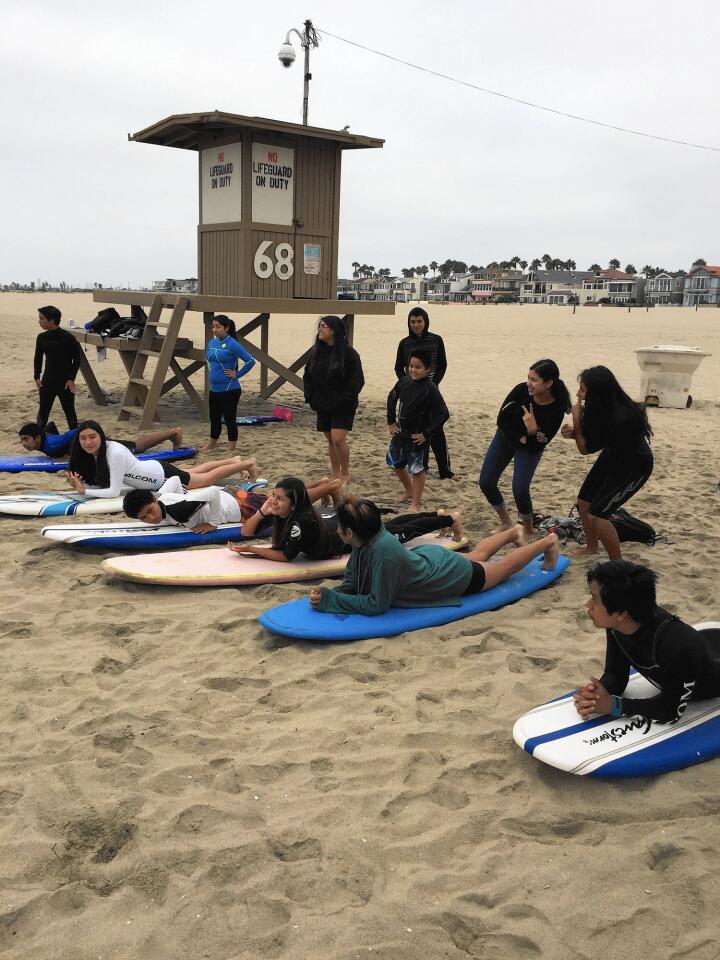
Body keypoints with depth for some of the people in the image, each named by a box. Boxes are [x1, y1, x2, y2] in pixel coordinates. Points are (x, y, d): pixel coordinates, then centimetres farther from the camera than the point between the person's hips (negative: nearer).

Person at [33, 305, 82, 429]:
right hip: (47, 380, 5)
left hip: (65, 381, -5)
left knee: (69, 411, 4)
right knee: (43, 411, 8)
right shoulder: (42, 337, 3)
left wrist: (71, 378, -12)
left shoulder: (67, 337, -13)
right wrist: (37, 377, 3)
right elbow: (38, 358, 12)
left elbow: (77, 359, -8)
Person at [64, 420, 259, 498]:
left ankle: (247, 463, 34)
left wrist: (84, 491, -34)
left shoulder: (114, 453, -35)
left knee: (209, 478, 14)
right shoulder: (91, 453, -12)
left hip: (163, 476, -7)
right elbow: (97, 483, -6)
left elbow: (114, 492, -36)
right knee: (196, 471, 30)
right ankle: (234, 460, 51)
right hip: (153, 468, 7)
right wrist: (79, 484, -24)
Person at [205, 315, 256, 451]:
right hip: (214, 389, 7)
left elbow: (251, 361, -20)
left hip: (230, 390, -7)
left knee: (230, 419, 3)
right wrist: (212, 371, 13)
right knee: (214, 419, 19)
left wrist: (237, 374, -14)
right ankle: (210, 446, 35)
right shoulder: (212, 342, 7)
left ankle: (231, 451, 13)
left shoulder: (232, 344, -15)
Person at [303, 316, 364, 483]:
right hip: (323, 405, 6)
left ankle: (345, 473, 8)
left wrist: (346, 399, -16)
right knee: (330, 440, 11)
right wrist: (310, 397, 4)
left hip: (342, 406, -6)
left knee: (338, 439, -13)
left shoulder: (348, 352, -12)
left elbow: (356, 380, -12)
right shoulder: (317, 351, 6)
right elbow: (308, 376, 15)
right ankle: (335, 475, 23)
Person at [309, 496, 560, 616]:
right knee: (477, 555, 36)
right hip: (431, 558, 6)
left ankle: (548, 542, 44)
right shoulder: (366, 540, -22)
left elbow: (377, 604, -38)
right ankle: (514, 532, 62)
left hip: (459, 576, -6)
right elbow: (351, 583, -10)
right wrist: (328, 593, -29)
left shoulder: (383, 550, -45)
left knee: (503, 567, 21)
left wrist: (330, 601, -36)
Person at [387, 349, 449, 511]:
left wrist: (426, 433, -17)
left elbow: (443, 414, -21)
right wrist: (391, 421, 10)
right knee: (396, 463, 19)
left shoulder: (430, 389, -20)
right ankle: (409, 492, 41)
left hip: (418, 436, -7)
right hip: (400, 432, 7)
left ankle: (415, 503, 18)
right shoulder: (404, 381, -4)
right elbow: (392, 398, 14)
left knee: (417, 470, 3)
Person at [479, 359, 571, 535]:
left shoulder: (556, 408, -27)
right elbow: (502, 420, -14)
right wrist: (519, 438, -22)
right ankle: (506, 523, 23)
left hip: (530, 447, -3)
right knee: (485, 483, 0)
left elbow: (537, 446, -23)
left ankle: (528, 531, 6)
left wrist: (532, 431, -41)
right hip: (506, 437, 3)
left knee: (519, 488, -20)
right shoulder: (522, 390, -25)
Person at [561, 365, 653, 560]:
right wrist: (572, 432, -17)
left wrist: (576, 419, -28)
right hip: (613, 455, 8)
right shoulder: (604, 408, -16)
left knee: (596, 514, -13)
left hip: (634, 467, -8)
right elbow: (590, 436, 3)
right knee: (584, 502, 14)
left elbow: (586, 449, -24)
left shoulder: (620, 419, -37)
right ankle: (591, 547, 38)